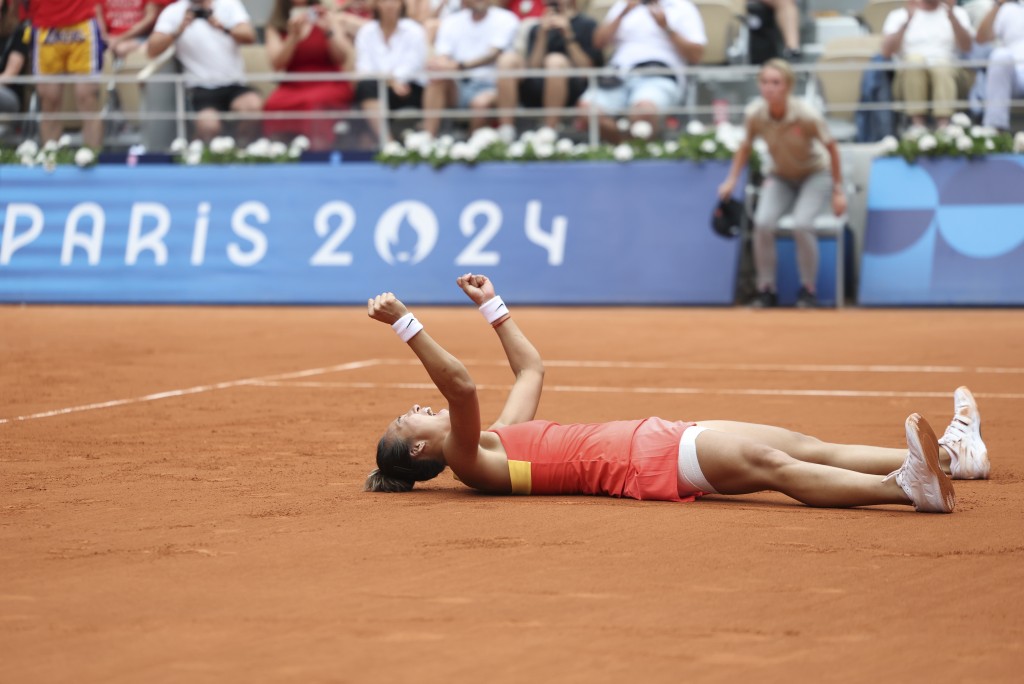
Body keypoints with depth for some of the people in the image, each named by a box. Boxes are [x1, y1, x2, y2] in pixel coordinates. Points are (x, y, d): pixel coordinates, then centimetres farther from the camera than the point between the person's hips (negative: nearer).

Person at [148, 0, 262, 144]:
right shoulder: (174, 12, 4)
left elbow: (249, 37, -8)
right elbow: (153, 50, -8)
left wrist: (223, 28, -26)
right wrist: (179, 30, -24)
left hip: (234, 84, 2)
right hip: (202, 87, -2)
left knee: (253, 105, -31)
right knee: (208, 125, -33)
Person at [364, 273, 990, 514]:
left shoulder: (502, 436, 22)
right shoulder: (471, 463, -5)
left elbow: (532, 370, 37)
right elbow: (462, 386, -24)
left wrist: (492, 307, 38)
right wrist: (406, 326, -28)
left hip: (655, 439, 10)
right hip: (645, 462, -10)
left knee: (809, 449, 0)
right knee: (771, 464, -28)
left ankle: (951, 454, -4)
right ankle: (911, 488, -44)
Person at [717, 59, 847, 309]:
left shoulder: (806, 115, -28)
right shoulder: (754, 114, -19)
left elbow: (831, 148, -12)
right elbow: (745, 147, 4)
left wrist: (838, 191, -8)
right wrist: (731, 180, 0)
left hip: (815, 175, -3)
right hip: (781, 178, 3)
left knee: (801, 225, -30)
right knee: (763, 223, -26)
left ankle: (808, 291, -9)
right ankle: (766, 290, -8)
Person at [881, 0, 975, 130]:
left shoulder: (957, 13, 15)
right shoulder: (899, 15, 13)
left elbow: (966, 46, -4)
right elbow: (887, 52, -4)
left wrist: (951, 15, -16)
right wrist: (907, 20, -12)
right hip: (910, 76, 0)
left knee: (942, 66, -33)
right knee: (915, 59, -32)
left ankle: (944, 127, -49)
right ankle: (918, 124, -41)